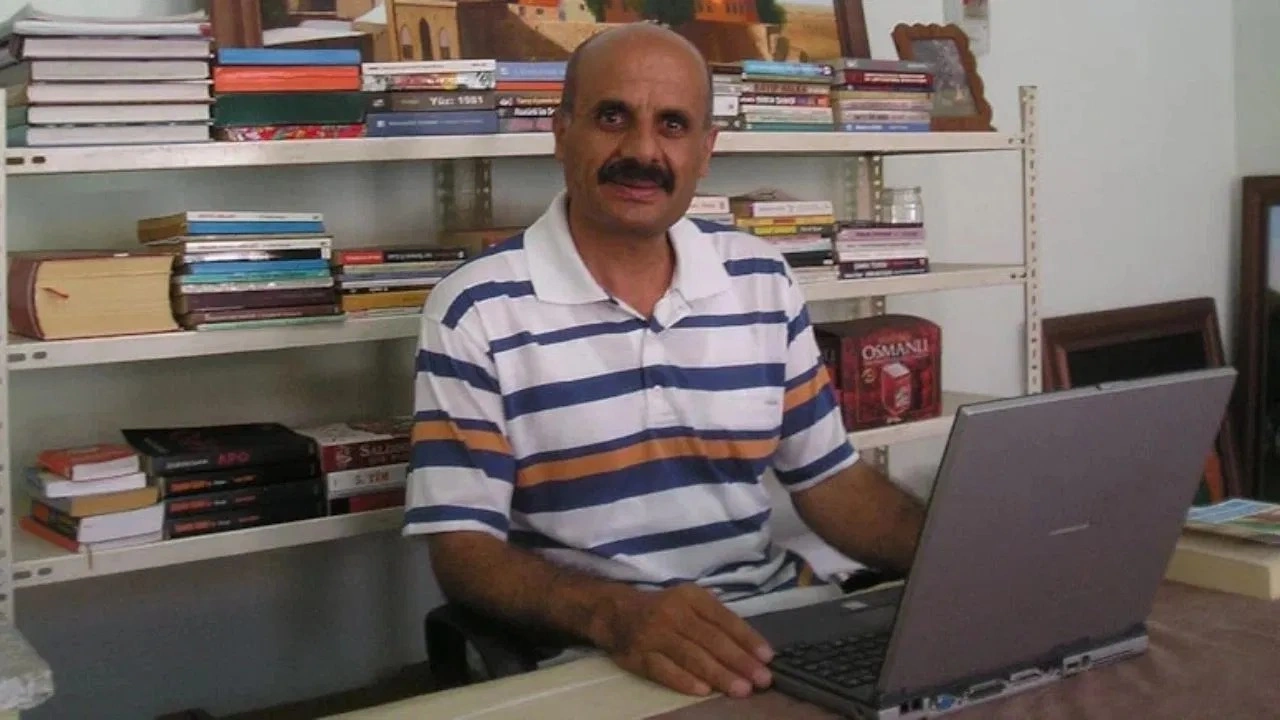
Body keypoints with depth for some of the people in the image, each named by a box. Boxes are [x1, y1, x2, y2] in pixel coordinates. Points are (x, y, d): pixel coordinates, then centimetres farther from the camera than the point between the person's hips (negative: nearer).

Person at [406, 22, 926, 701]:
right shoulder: (475, 309, -7)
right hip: (583, 652, -4)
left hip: (765, 624, 5)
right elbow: (463, 549, -11)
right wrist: (615, 614, -29)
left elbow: (832, 483, 10)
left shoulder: (763, 280, 7)